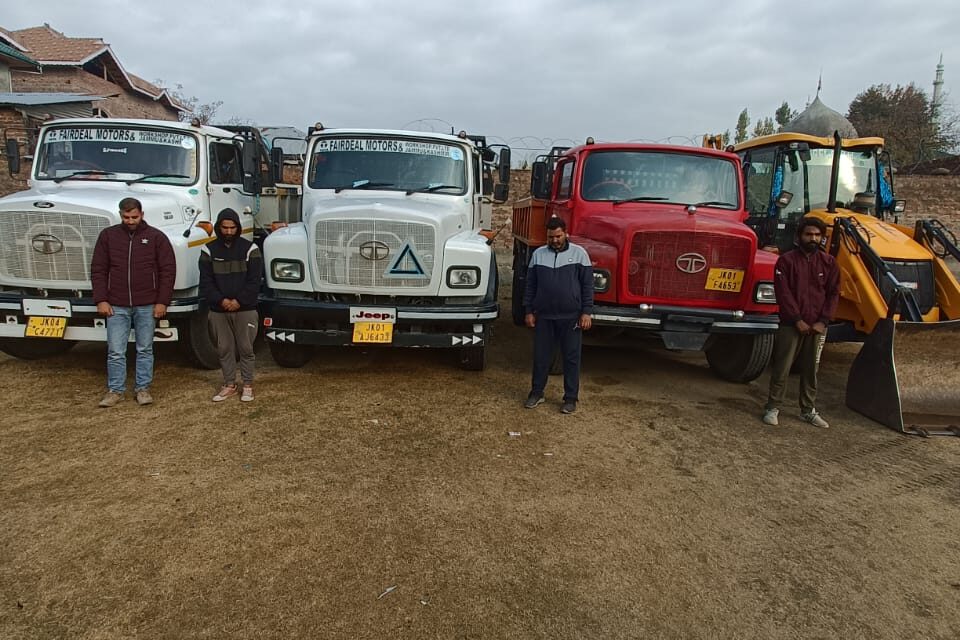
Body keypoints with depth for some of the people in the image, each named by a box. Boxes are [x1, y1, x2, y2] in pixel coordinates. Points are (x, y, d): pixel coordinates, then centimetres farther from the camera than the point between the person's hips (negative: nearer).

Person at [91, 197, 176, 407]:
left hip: (147, 306, -1)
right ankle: (115, 390, 15)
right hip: (116, 306, 1)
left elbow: (168, 270, -1)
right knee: (115, 351, 4)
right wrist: (101, 300, -1)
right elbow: (98, 270, 7)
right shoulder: (108, 236, 6)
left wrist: (162, 302, -6)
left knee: (145, 350, 8)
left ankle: (143, 388, 19)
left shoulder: (156, 237, 1)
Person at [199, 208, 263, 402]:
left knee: (245, 348, 4)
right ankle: (229, 385, 21)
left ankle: (248, 385, 15)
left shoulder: (250, 249, -1)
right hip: (218, 310, 2)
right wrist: (220, 300, -12)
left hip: (245, 309, -2)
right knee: (224, 349, 9)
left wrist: (239, 301, -13)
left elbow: (254, 280, -5)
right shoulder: (209, 250, 4)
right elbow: (206, 281, 1)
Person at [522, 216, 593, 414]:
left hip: (571, 317, -2)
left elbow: (587, 285, -1)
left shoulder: (579, 253, -1)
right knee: (541, 356, 9)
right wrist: (529, 311, 6)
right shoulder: (538, 254, 6)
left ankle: (571, 398, 16)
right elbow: (530, 285, 10)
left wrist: (586, 312, -7)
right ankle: (536, 392, 24)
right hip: (544, 316, 2)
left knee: (572, 357, 5)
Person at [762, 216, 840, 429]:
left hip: (817, 327, 3)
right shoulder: (787, 260, -2)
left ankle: (809, 410, 21)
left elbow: (834, 293, 7)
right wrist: (797, 319, -13)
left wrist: (822, 321, -4)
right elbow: (783, 293, -8)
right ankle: (772, 407, 8)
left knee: (811, 370, 11)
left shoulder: (828, 262, 9)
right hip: (791, 324, -3)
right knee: (781, 368, -1)